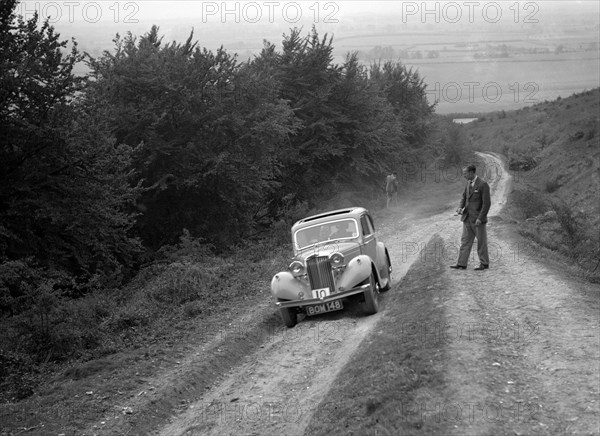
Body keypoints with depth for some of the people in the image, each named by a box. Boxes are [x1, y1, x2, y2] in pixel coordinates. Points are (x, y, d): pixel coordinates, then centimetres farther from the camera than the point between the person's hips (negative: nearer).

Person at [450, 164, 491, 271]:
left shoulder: (483, 184, -15)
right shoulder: (469, 183, 10)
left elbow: (486, 203, -16)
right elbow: (464, 197, 18)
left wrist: (480, 218, -19)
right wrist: (460, 207, -3)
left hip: (478, 218, -7)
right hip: (467, 217, 7)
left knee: (481, 242, 4)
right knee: (465, 241, 5)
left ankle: (484, 263, 16)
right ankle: (461, 264, 7)